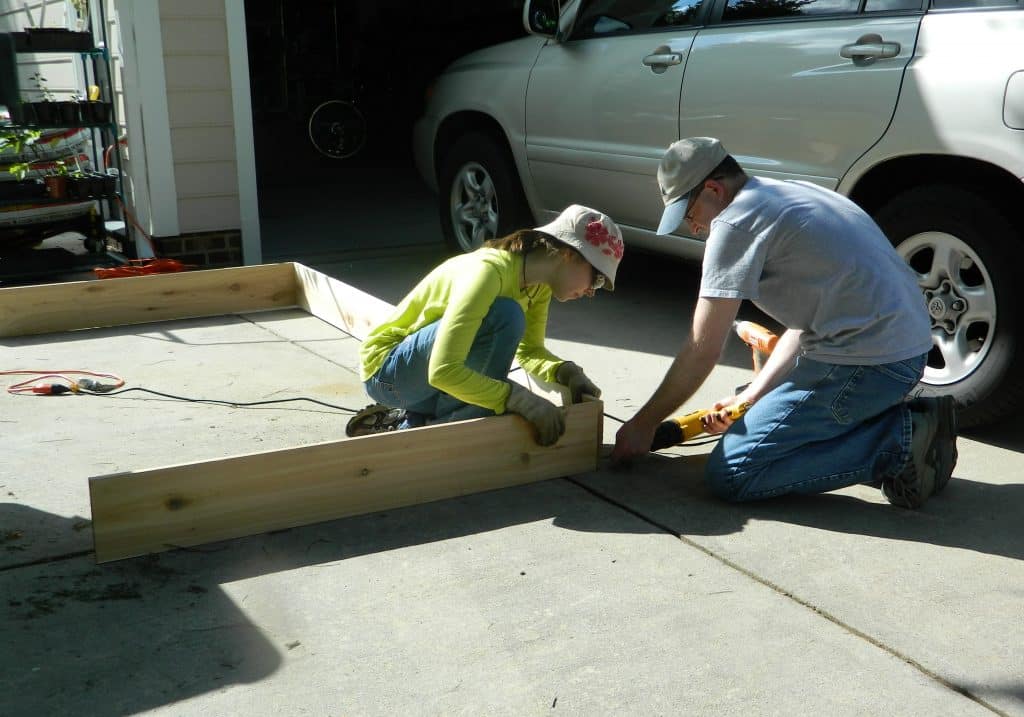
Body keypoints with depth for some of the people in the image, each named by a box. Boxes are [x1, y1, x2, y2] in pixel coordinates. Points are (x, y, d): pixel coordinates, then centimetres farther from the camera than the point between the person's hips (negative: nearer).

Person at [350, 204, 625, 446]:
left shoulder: (538, 285, -2)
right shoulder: (489, 272, -29)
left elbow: (530, 351, 9)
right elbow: (442, 371, -35)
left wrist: (565, 372, -11)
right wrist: (521, 398, -34)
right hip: (387, 370, -9)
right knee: (504, 316, -28)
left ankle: (410, 419, 5)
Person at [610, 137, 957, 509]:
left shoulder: (736, 222, -10)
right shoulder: (791, 194, 19)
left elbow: (701, 351, -8)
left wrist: (642, 424, 3)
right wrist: (749, 397, 13)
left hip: (868, 361, -10)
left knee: (729, 473, -8)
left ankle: (898, 444, -7)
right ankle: (911, 421, 12)